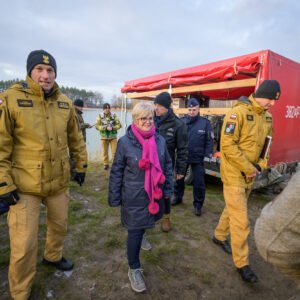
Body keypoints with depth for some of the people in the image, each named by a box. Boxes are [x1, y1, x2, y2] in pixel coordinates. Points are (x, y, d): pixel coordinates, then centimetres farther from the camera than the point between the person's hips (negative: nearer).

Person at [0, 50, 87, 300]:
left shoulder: (65, 103, 1)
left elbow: (76, 138, 11)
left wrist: (81, 166, 13)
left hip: (59, 181, 5)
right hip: (25, 186, -4)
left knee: (59, 225, 24)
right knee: (24, 244, 3)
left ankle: (53, 256, 55)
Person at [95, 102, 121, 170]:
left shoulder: (114, 116, -1)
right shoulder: (100, 116, -2)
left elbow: (119, 125, -3)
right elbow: (97, 126, -7)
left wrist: (112, 127, -20)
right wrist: (105, 127, -20)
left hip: (113, 137, 0)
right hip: (104, 137, 1)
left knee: (114, 152, -3)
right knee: (105, 152, 9)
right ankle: (106, 164, 24)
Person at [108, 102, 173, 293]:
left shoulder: (160, 140, -3)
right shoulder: (125, 142, -13)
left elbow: (167, 166, 7)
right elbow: (117, 171, -7)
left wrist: (168, 189, 7)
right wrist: (114, 197, -4)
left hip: (154, 195, 4)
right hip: (134, 197, -4)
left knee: (145, 225, 24)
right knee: (134, 232, 6)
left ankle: (142, 236, 58)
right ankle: (134, 269, 26)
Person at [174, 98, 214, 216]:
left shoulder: (205, 122, -5)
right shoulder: (181, 121, -2)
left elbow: (209, 141, -3)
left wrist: (207, 155, -8)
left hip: (197, 158, -2)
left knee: (199, 182, 4)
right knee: (179, 178, 17)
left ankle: (198, 204, 23)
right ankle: (178, 197, 39)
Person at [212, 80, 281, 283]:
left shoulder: (267, 117, 7)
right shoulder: (238, 112, -17)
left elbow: (266, 143, 17)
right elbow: (227, 146, -22)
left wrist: (260, 165, 1)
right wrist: (249, 169, -18)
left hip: (250, 174, 8)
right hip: (234, 174, -7)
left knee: (234, 209, 22)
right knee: (241, 221, -1)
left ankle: (219, 236, 44)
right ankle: (242, 263, 16)